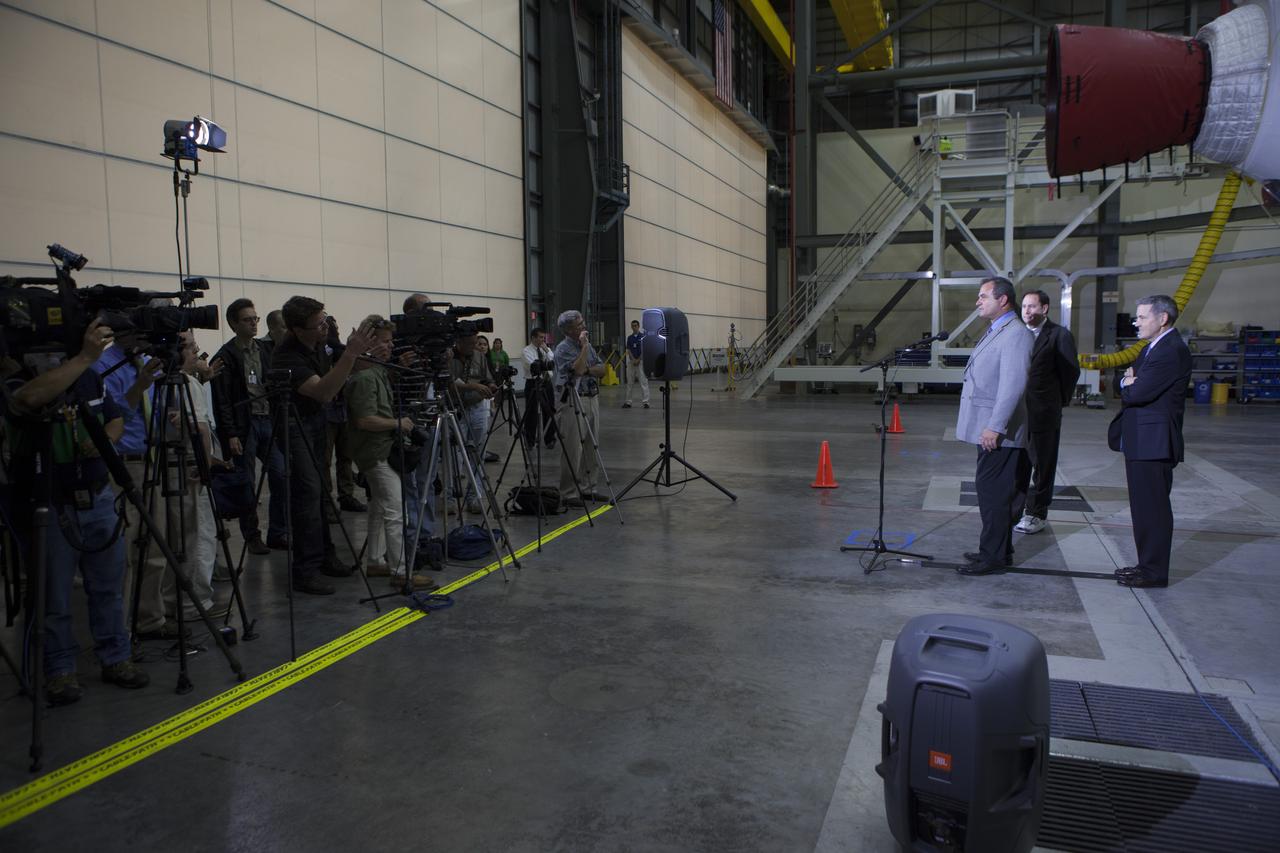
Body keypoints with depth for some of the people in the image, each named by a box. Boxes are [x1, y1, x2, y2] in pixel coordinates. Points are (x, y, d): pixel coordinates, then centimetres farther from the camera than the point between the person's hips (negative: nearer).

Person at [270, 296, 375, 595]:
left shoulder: (316, 344, -1)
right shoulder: (287, 357, -25)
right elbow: (323, 392, -36)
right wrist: (350, 354, -40)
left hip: (316, 418, 7)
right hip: (294, 424, -7)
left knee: (317, 490, 8)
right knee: (307, 491, -12)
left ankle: (323, 555, 17)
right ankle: (305, 571, -8)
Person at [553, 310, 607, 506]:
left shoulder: (587, 345, 14)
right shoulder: (563, 348, -9)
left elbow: (602, 370, 7)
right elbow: (577, 370, -23)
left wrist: (587, 370, -11)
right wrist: (584, 346, -16)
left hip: (592, 399, 8)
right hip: (573, 402, -8)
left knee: (592, 447, 10)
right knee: (573, 450, -6)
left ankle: (587, 488, 19)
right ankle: (568, 493, 0)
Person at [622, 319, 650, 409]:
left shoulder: (643, 336, -2)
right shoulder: (629, 337, 10)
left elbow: (644, 350, -6)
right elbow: (628, 350, 5)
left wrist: (638, 360, -11)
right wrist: (633, 359, -9)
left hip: (641, 361, -4)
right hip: (631, 361, 4)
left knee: (643, 382, -7)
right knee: (629, 382, 6)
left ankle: (645, 401, -6)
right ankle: (628, 401, 11)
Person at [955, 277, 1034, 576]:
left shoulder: (1016, 334, -14)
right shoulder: (995, 332, 18)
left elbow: (1013, 385, -22)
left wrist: (995, 427, -25)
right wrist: (989, 427, 18)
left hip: (998, 431, -10)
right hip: (987, 428, 10)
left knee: (993, 492, -6)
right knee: (992, 491, 15)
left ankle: (994, 556, 1)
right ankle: (997, 549, 24)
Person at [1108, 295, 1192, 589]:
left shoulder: (1172, 351, -17)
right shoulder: (1153, 348, 17)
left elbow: (1138, 393, -23)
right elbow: (1128, 382, 17)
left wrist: (1128, 387, -1)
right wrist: (1129, 382, -6)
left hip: (1153, 443, -10)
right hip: (1140, 442, 10)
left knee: (1152, 507, -3)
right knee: (1145, 507, 16)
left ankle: (1154, 571, 4)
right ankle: (1147, 564, 26)